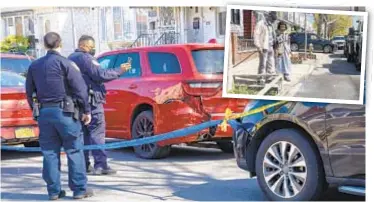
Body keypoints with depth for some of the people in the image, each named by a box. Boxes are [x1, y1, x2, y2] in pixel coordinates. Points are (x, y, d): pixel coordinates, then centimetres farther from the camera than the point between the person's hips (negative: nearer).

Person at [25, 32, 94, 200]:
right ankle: (79, 189, 4)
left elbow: (30, 93, 15)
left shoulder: (34, 66, 10)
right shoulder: (64, 63, -7)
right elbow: (80, 89, -11)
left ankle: (54, 190, 12)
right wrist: (86, 110, -3)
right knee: (74, 151, 2)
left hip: (44, 112, 5)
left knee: (50, 153, 10)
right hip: (64, 111, -5)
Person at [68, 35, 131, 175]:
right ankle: (100, 165, -11)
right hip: (90, 100, -9)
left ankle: (84, 164, 14)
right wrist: (119, 71, -15)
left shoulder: (70, 59, 18)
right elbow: (100, 75, -19)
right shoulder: (86, 58, -11)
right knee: (97, 132, -8)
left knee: (83, 132, 13)